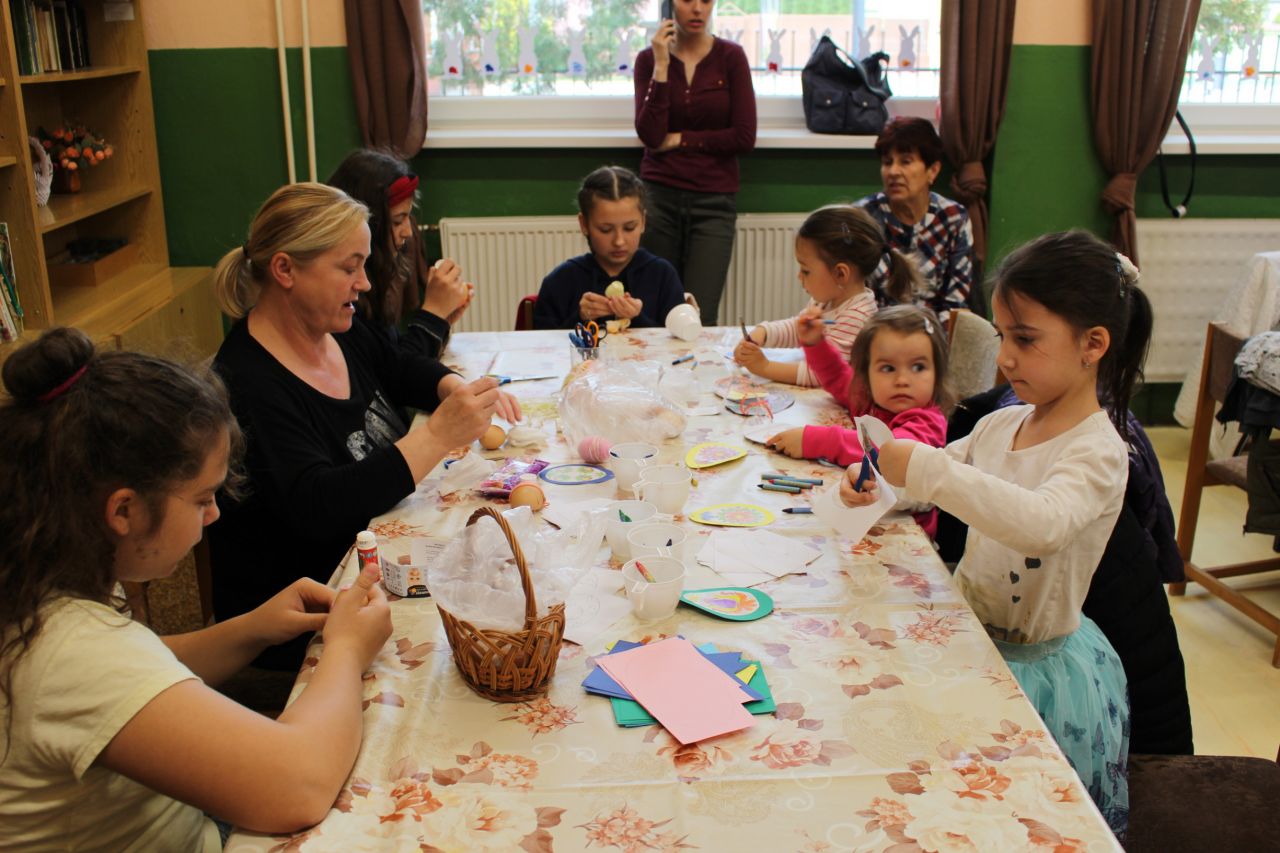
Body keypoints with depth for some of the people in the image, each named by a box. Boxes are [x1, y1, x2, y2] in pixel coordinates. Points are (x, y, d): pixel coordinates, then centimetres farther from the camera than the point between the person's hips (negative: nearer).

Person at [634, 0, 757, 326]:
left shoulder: (731, 57, 2)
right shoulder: (649, 58, 4)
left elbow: (745, 137, -5)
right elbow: (650, 135, -8)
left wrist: (679, 140, -4)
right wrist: (661, 66, -12)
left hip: (714, 201, -1)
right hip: (659, 197, 1)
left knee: (698, 319, -9)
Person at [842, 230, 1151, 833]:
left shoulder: (1098, 451, -20)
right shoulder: (1000, 424, 1)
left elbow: (1044, 522, -41)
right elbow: (941, 478, 16)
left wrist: (924, 468, -42)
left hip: (1034, 664, -6)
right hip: (970, 632, 7)